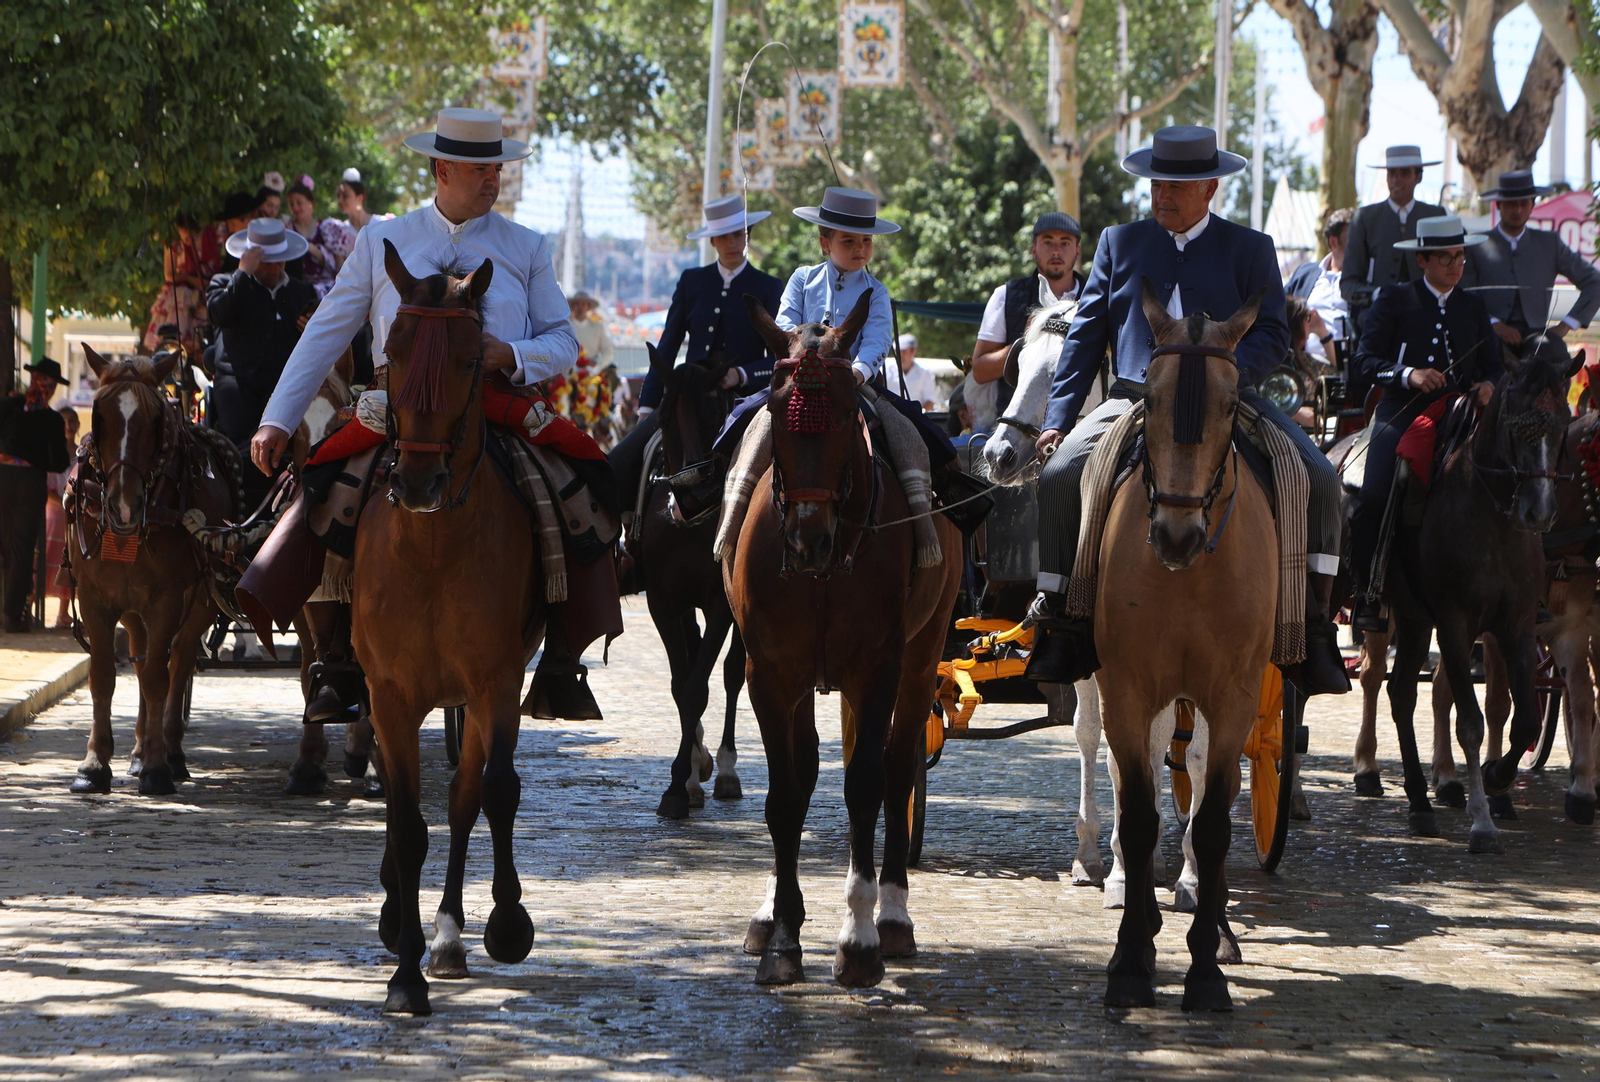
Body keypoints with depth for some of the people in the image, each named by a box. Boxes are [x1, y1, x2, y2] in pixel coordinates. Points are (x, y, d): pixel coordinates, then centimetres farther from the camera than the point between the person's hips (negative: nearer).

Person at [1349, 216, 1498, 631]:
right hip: (1403, 411, -3)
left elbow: (1492, 363, 18)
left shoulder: (1474, 306, 19)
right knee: (1374, 495, -24)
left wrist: (1488, 385, -6)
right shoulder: (1394, 302, 7)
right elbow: (1367, 357, -1)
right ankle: (1365, 593, -12)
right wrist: (1408, 374, -18)